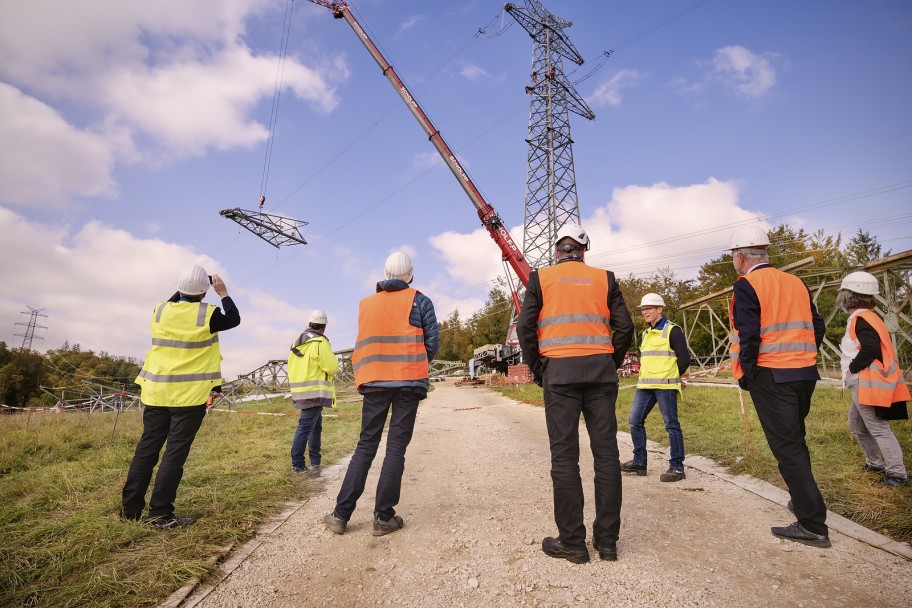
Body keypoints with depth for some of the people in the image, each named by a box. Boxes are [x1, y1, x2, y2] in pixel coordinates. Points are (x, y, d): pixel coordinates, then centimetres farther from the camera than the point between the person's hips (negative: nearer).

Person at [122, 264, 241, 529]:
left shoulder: (161, 310, 4)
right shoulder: (207, 314, -9)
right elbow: (234, 319, 9)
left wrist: (182, 290, 25)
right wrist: (223, 292, 13)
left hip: (156, 392, 5)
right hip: (190, 395, -5)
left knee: (147, 448, 13)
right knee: (175, 452, 0)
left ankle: (130, 508, 20)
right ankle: (160, 514, 4)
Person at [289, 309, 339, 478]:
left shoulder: (297, 343, 12)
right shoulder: (320, 343, -14)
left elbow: (292, 367, 16)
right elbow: (332, 367, -14)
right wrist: (332, 359, 5)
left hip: (301, 391, 9)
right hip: (314, 392, -9)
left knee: (316, 426, 17)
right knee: (305, 427, -4)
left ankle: (315, 462, 24)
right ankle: (297, 465, 2)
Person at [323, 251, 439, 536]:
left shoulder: (367, 304, 10)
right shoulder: (420, 301, 1)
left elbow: (363, 344, 12)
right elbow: (433, 341, 1)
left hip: (374, 381, 3)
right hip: (409, 381, -2)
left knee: (366, 446, 11)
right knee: (396, 447, 3)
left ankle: (341, 514, 12)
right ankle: (383, 517, 7)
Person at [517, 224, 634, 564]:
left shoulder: (540, 278, 6)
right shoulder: (604, 278, 11)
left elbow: (525, 327, -2)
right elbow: (624, 326, 5)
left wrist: (537, 369, 7)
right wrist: (611, 364, 15)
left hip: (559, 371, -2)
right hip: (601, 370, 2)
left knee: (564, 456, 2)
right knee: (606, 452, 8)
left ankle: (571, 542, 9)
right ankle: (607, 540, 17)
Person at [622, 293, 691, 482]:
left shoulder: (672, 330, -6)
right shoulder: (646, 333, 18)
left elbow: (684, 359, -8)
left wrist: (673, 377, 3)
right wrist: (647, 374, 14)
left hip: (665, 386, -8)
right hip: (645, 385, 8)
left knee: (671, 424, 0)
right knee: (635, 421, 7)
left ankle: (677, 467, 11)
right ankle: (639, 462, 18)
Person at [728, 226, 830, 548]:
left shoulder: (746, 285, -11)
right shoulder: (796, 282, 12)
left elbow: (749, 335, -19)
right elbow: (817, 327, 13)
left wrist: (745, 373, -9)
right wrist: (801, 358, 20)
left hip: (770, 376, -8)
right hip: (805, 373, 8)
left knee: (786, 447, -1)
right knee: (795, 440, 23)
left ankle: (813, 525, 4)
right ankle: (802, 499, 37)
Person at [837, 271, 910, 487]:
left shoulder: (861, 319, -15)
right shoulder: (868, 318, 16)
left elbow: (870, 350, -27)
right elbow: (876, 347, 19)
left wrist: (851, 368, -15)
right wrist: (852, 371, 15)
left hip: (867, 384, -11)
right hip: (862, 385, 11)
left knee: (878, 428, -5)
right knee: (857, 425, 19)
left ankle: (897, 473, 1)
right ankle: (875, 463, 29)